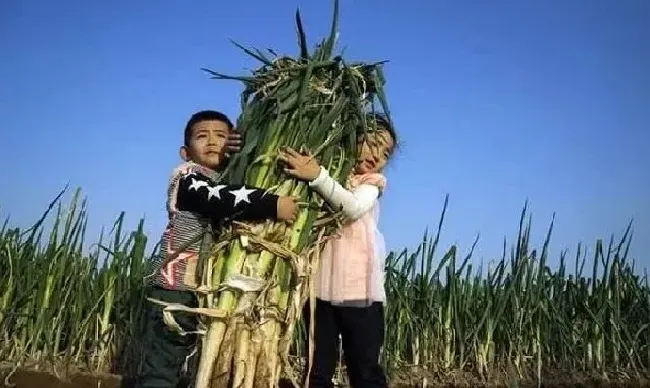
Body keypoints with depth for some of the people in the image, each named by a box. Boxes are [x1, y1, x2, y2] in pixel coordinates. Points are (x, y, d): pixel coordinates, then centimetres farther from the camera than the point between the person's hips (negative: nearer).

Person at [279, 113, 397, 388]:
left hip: (359, 288, 0)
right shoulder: (324, 168, 8)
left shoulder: (372, 182, 9)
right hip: (320, 286, 0)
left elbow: (354, 208, -14)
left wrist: (317, 176, -27)